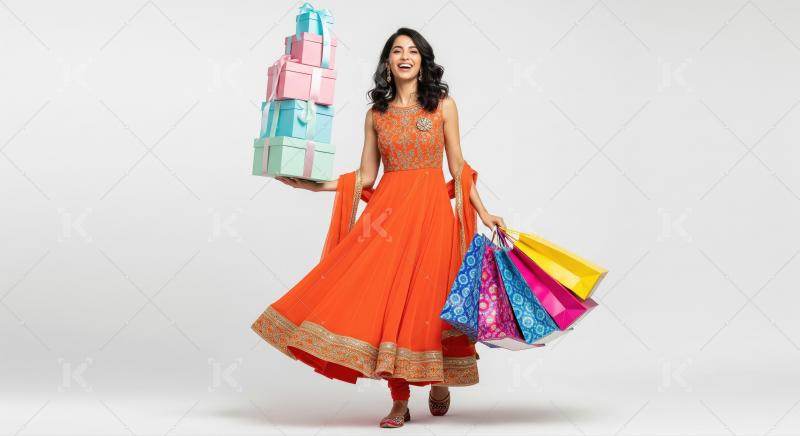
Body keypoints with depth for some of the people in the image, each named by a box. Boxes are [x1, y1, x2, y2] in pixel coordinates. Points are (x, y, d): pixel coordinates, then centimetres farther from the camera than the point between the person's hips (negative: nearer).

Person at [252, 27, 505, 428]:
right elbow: (365, 177, 9)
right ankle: (400, 401, 6)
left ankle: (438, 381, 26)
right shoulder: (376, 113, 9)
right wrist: (313, 184, 0)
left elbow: (458, 166, 6)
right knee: (387, 297, -4)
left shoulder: (443, 105, 5)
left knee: (429, 298, -2)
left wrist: (483, 213, 1)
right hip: (387, 211, 2)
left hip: (432, 212, -1)